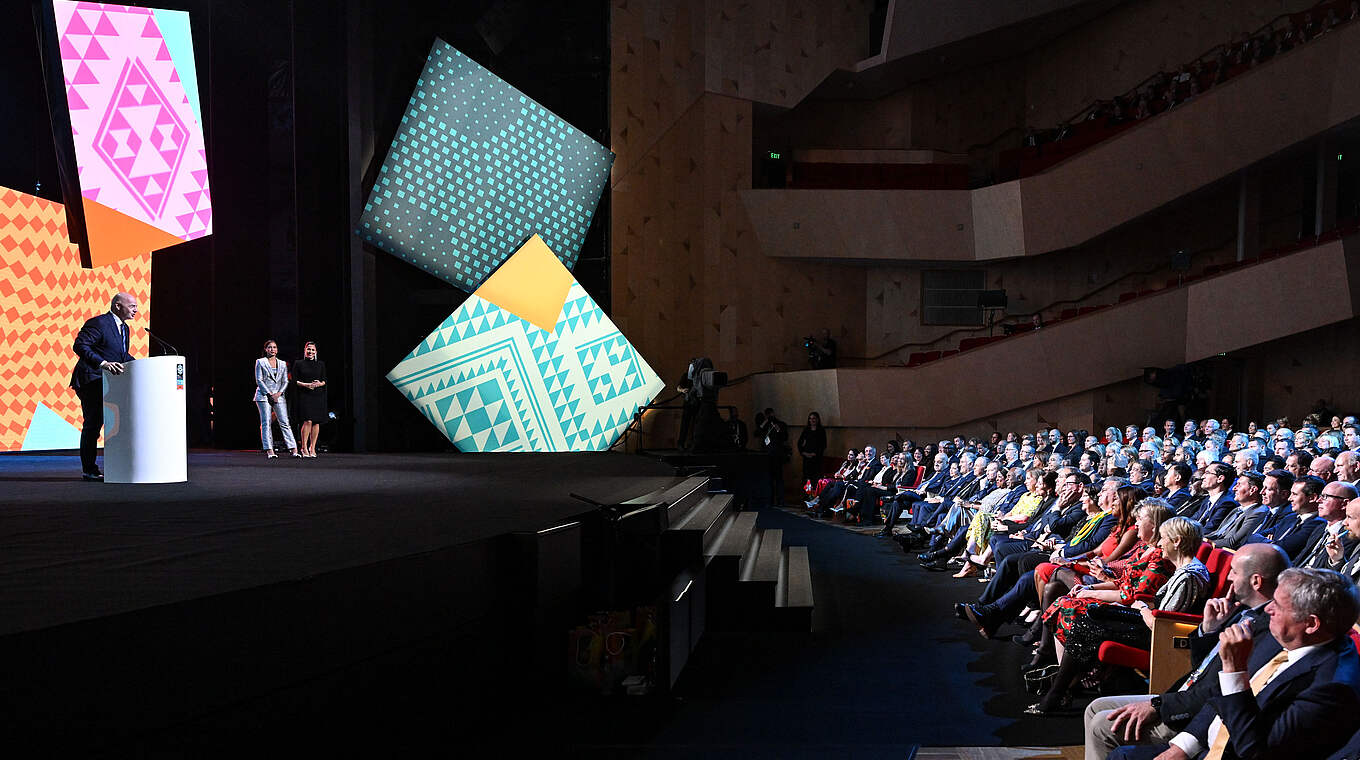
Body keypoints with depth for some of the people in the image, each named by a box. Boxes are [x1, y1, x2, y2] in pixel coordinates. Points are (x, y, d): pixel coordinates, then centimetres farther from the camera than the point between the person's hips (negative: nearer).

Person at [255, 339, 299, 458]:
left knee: (285, 423, -3)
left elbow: (285, 381, 11)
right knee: (266, 423, -5)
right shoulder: (260, 362, 4)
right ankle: (269, 450, -5)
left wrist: (278, 393, -5)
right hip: (264, 395, -3)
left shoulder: (282, 364, 14)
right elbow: (259, 380, -2)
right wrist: (269, 394, -10)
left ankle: (293, 449, -6)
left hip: (278, 396, 3)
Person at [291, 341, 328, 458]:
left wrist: (319, 383, -9)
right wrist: (306, 385, -13)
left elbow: (324, 380, 12)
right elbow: (294, 381, 2)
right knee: (308, 421, -15)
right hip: (304, 395, -3)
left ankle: (312, 448, 8)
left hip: (318, 395, 3)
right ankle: (304, 447, -5)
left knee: (316, 422, 0)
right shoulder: (298, 364, 7)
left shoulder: (321, 364, 13)